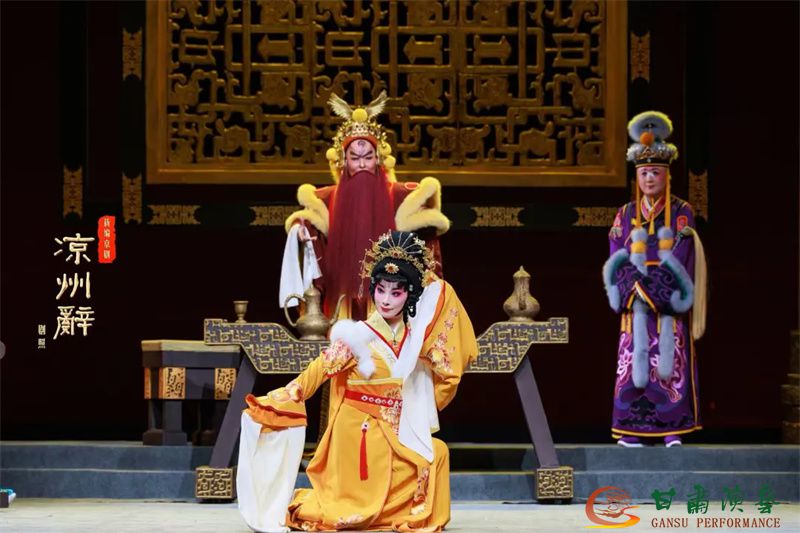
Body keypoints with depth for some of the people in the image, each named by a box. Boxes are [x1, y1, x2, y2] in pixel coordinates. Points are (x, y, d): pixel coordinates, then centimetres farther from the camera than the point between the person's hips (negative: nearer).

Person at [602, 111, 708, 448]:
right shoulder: (626, 214, 11)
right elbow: (616, 260, 3)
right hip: (635, 302, 2)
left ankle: (673, 430, -5)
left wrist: (650, 287, -15)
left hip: (669, 302, -2)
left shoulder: (681, 212, 3)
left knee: (670, 362, -6)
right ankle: (631, 431, -3)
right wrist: (639, 287, -13)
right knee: (634, 360, -4)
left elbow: (680, 259, -7)